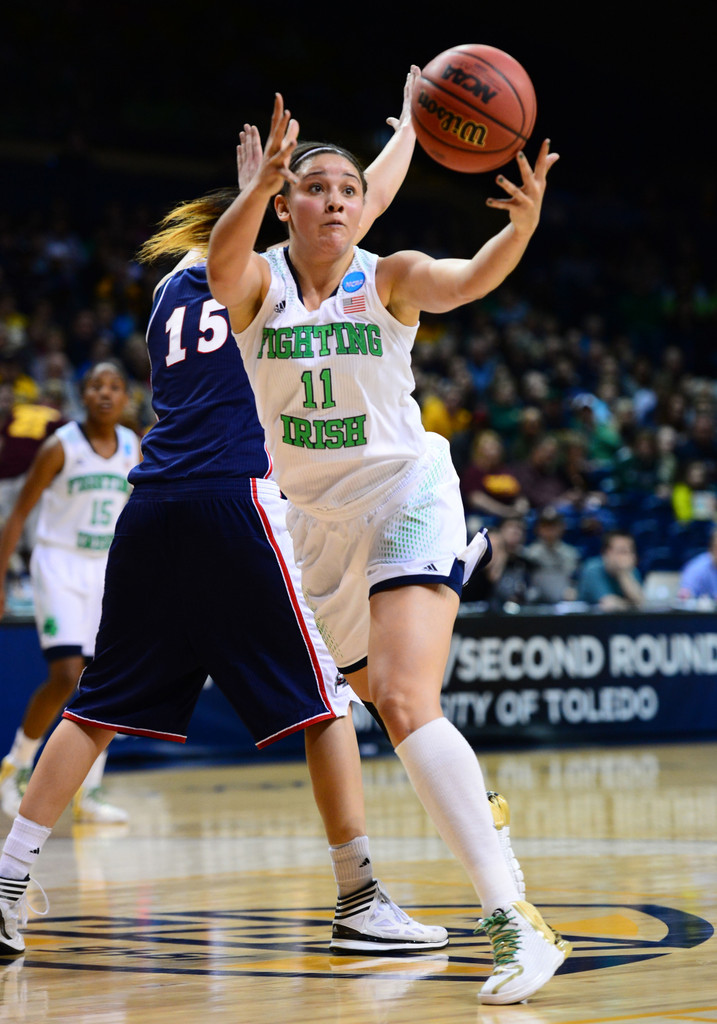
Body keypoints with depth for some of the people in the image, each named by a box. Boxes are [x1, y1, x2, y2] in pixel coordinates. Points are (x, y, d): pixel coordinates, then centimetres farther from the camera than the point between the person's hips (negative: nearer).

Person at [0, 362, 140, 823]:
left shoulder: (133, 448, 4)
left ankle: (88, 794, 9)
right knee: (66, 676, -17)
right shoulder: (61, 447, -10)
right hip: (59, 565, -5)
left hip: (107, 572, 5)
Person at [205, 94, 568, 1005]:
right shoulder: (259, 284, -2)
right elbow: (222, 268, -27)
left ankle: (515, 919, -31)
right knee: (392, 707, 13)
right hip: (319, 521, 4)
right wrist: (260, 183, -45)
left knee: (405, 703, -23)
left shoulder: (389, 279, -6)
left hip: (406, 496, -4)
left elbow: (469, 280, -26)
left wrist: (523, 224, -47)